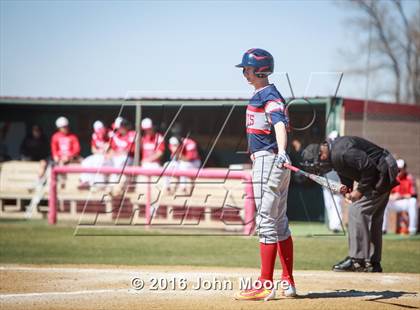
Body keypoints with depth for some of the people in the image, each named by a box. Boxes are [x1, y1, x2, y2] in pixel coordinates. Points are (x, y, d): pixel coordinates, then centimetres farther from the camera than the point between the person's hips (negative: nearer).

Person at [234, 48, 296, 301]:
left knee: (266, 221, -11)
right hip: (265, 159, 11)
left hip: (269, 159, -11)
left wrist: (281, 152, -47)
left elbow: (279, 124, -31)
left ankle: (266, 286, -12)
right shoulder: (260, 95, 16)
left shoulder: (269, 95, -14)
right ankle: (289, 283, 20)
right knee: (280, 222, 14)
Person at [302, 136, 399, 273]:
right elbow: (346, 176, 17)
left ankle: (357, 260, -12)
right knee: (373, 217, 14)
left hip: (383, 173, -11)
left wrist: (360, 190, -19)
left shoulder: (340, 152, -27)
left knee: (357, 211, -12)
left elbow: (369, 166, -28)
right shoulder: (333, 155, 6)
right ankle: (373, 263, 20)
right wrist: (346, 191, -2)